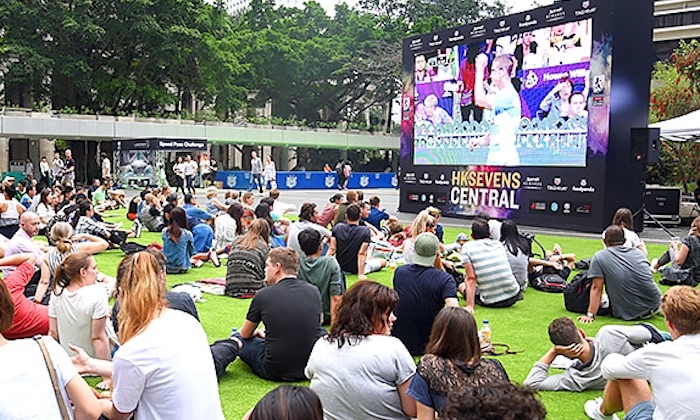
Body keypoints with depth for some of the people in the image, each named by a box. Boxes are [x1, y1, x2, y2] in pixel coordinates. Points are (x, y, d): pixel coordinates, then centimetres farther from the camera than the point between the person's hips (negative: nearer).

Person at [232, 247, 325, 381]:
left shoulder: (263, 295, -9)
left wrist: (260, 333, 35)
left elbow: (245, 334, 8)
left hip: (274, 372, 0)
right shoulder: (314, 292, -1)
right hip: (311, 368, 0)